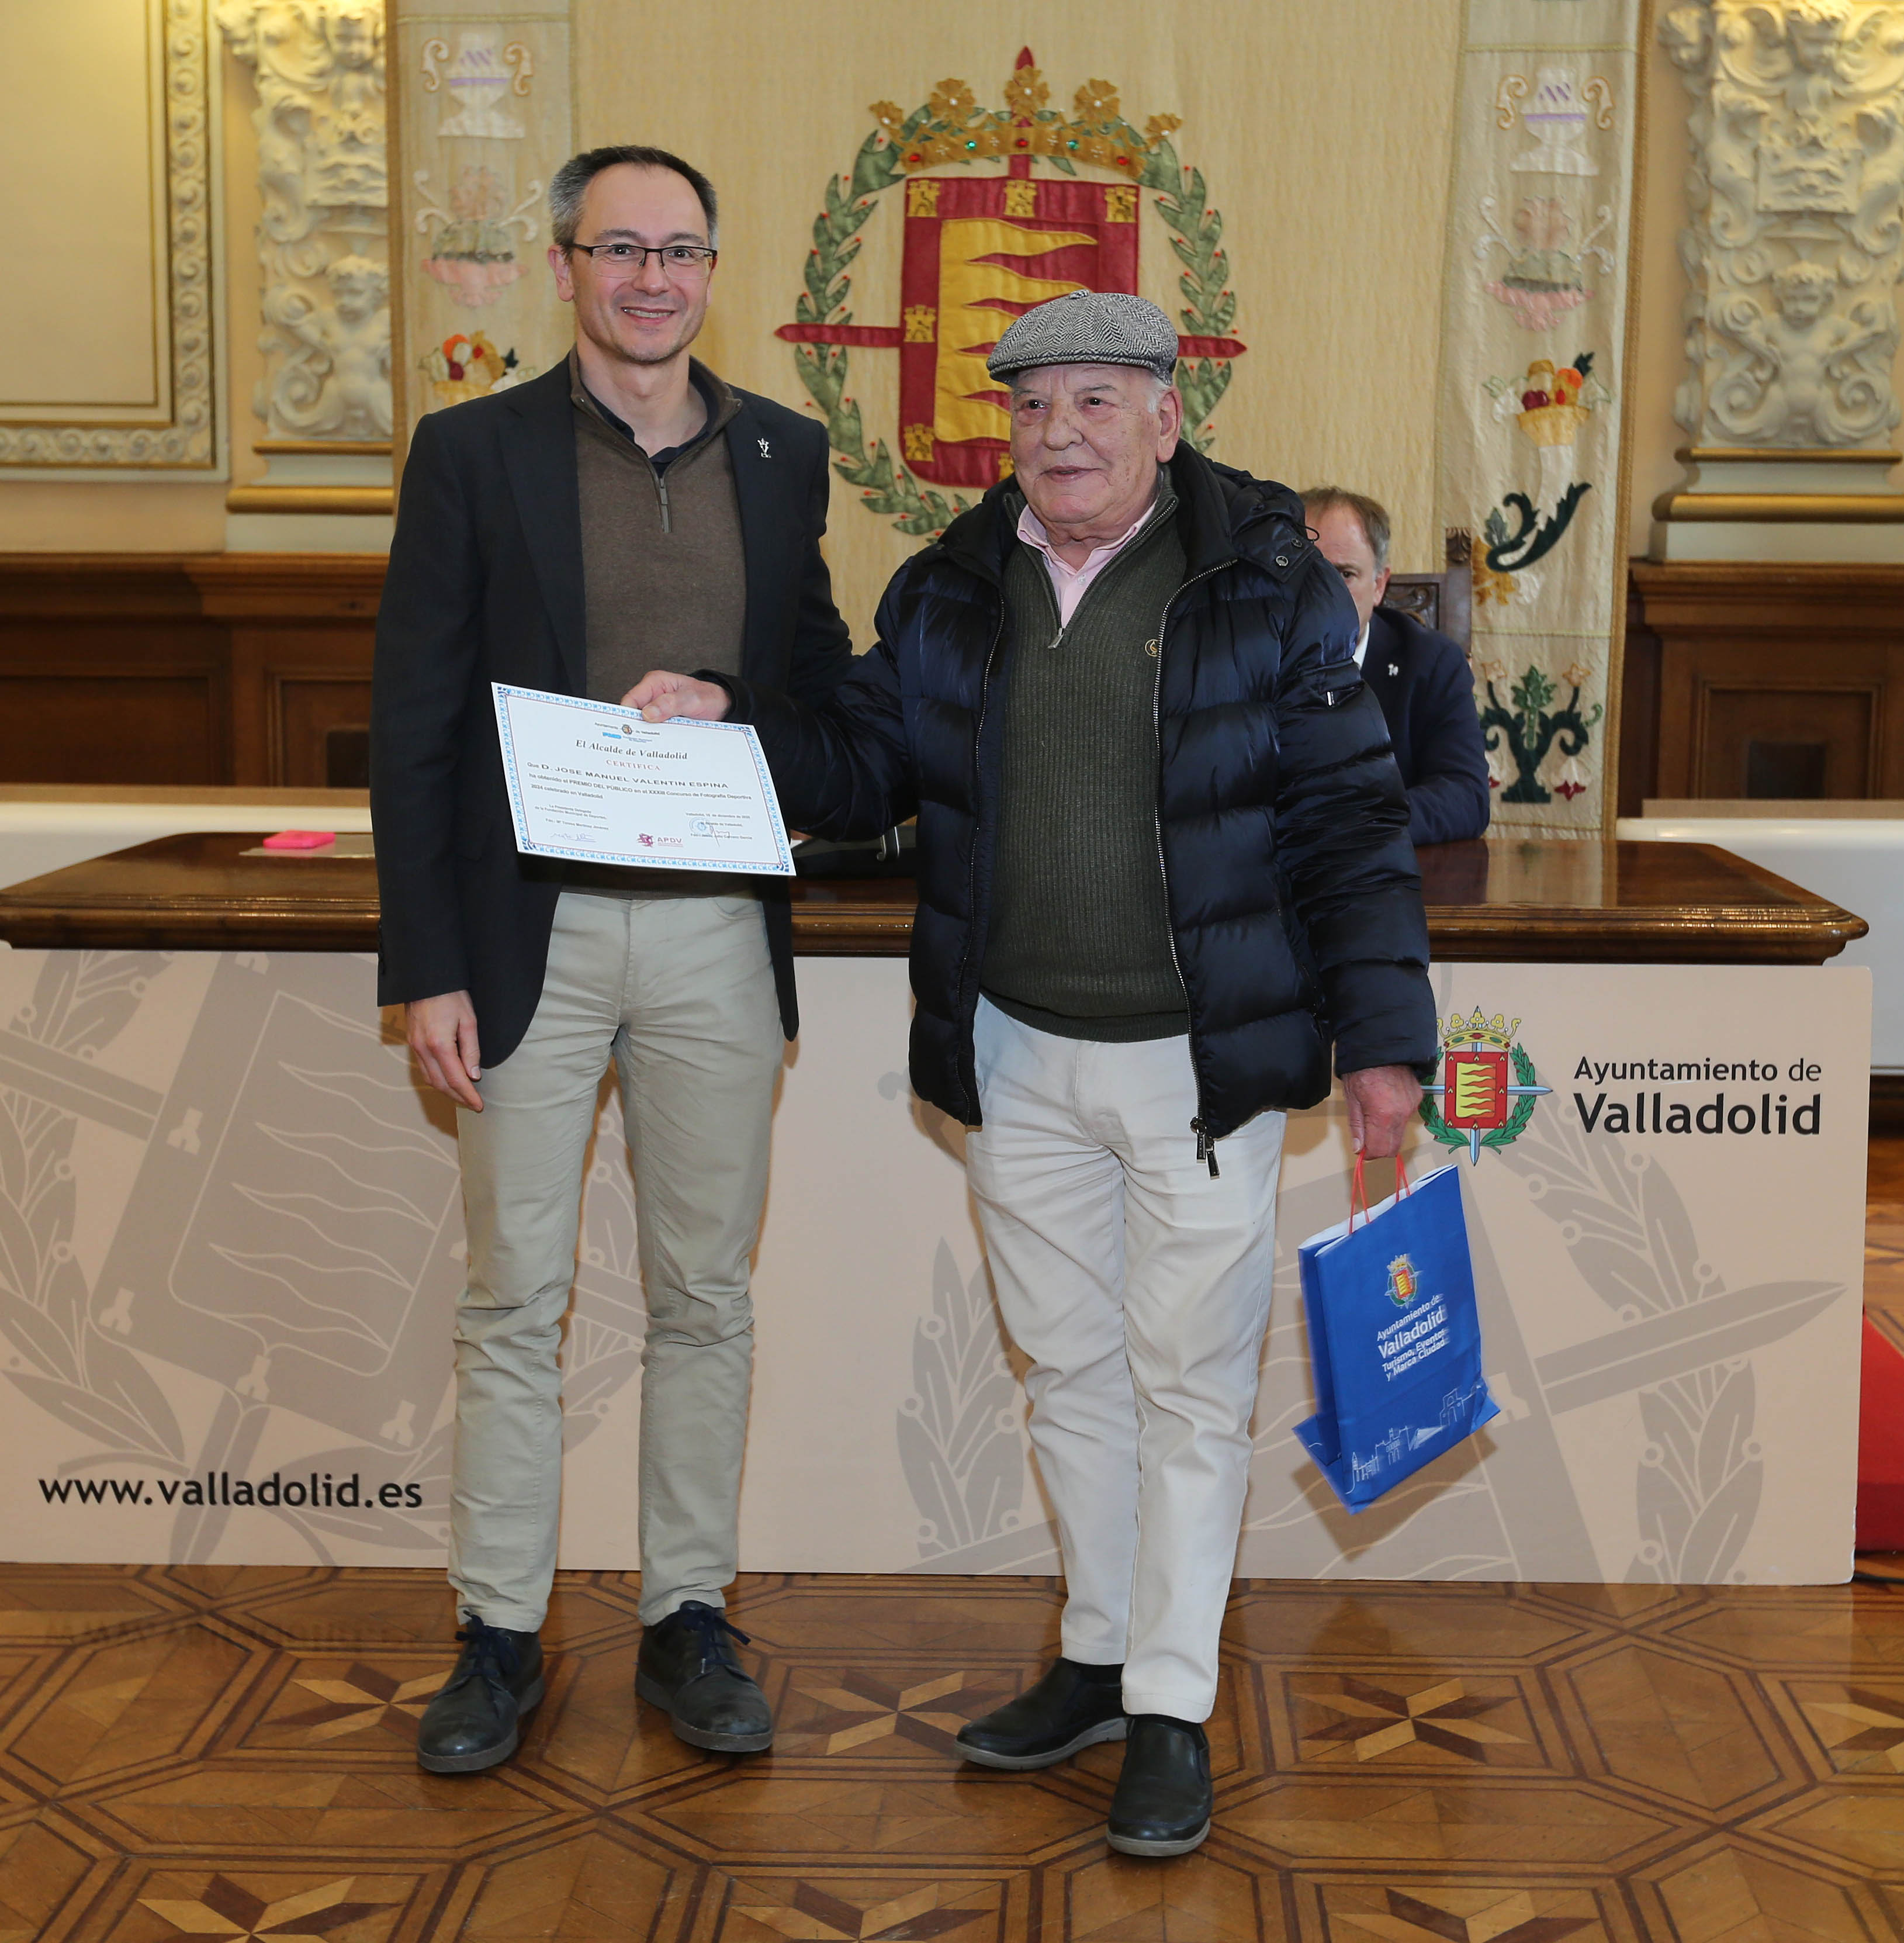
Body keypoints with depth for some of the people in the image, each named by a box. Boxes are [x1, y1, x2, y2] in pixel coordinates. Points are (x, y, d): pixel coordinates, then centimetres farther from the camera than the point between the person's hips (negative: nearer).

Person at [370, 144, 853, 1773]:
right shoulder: (473, 452, 0)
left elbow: (818, 675, 17)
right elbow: (413, 725, -2)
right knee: (517, 1298, 6)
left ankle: (687, 1622, 23)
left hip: (718, 929, 2)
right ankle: (500, 1637, 19)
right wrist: (428, 967, -8)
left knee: (705, 1293, 10)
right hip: (537, 934, -2)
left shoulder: (783, 456, 8)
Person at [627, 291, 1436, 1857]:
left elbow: (1350, 817, -5)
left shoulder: (1269, 586, -6)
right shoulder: (951, 593, 6)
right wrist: (731, 718, -8)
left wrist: (1382, 1034, -9)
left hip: (1202, 1062, -4)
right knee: (1069, 1368, 15)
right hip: (1020, 1054, 4)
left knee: (1188, 1380, 2)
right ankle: (1100, 1659, 31)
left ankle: (1172, 1710, 15)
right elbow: (862, 773, 10)